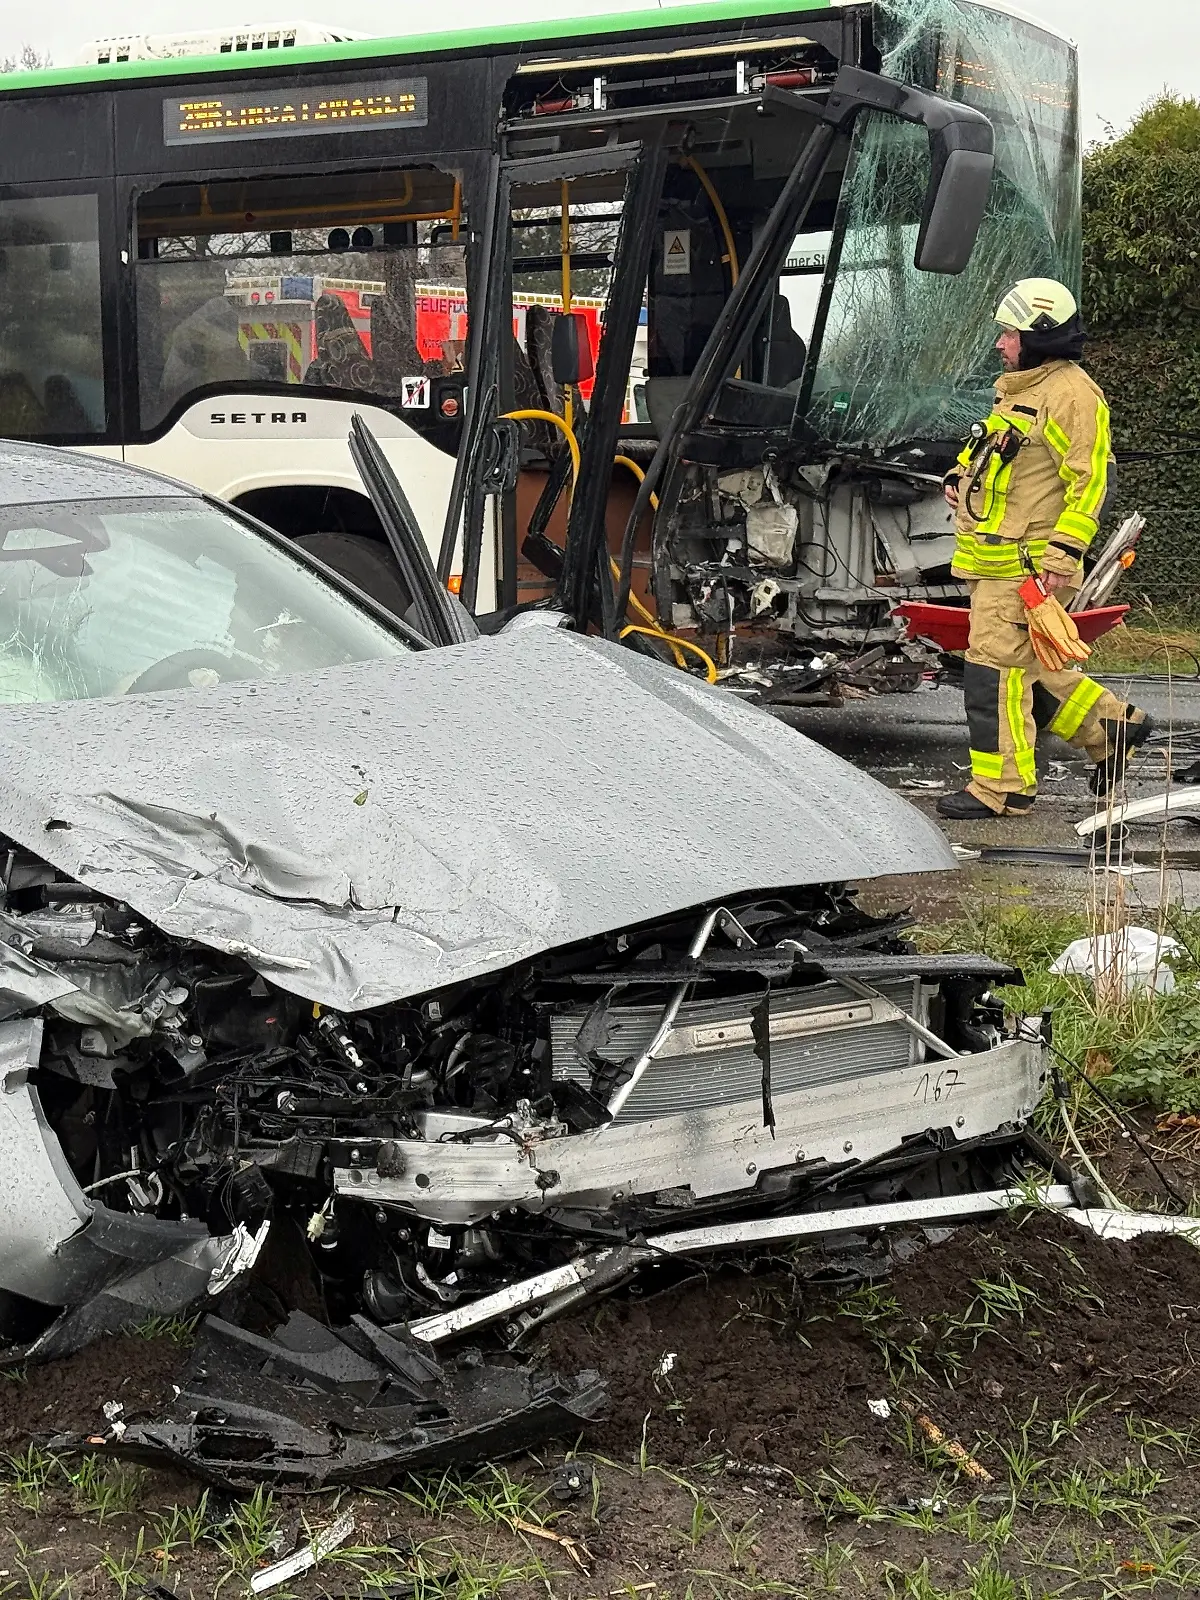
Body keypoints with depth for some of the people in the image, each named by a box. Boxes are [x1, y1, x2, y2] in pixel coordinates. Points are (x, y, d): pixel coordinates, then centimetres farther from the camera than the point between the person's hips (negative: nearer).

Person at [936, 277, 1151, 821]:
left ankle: (1001, 788, -2)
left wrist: (1064, 552, -23)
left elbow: (1091, 480, -17)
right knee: (1026, 665, 17)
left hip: (1025, 564, -10)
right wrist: (961, 475, 12)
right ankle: (1112, 726, 29)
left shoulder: (1071, 394, -13)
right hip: (995, 559, 10)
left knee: (995, 669, -9)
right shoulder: (1019, 388, 18)